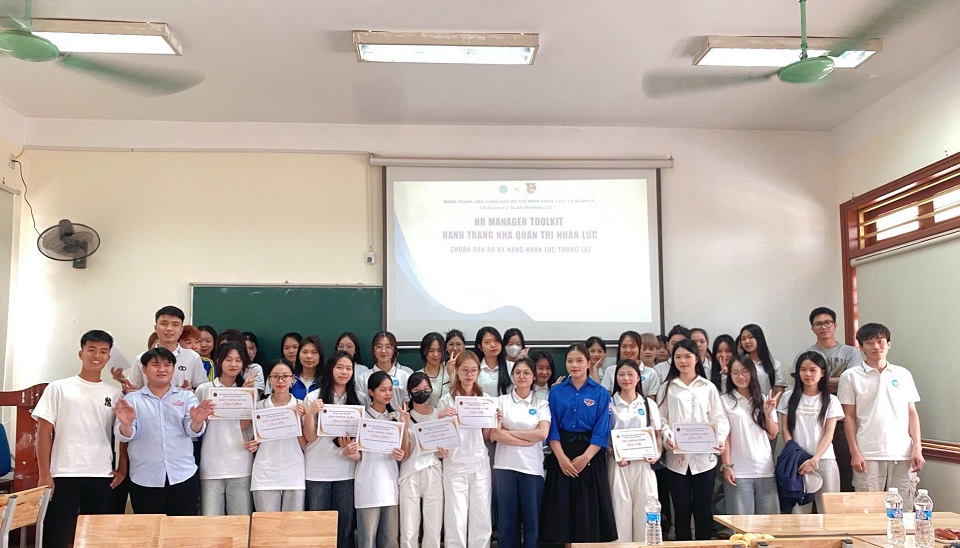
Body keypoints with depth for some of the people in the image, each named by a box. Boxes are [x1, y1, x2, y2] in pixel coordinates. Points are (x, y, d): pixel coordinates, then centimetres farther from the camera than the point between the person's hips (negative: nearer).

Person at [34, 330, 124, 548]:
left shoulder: (114, 394, 10)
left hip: (102, 477, 2)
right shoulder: (58, 388, 4)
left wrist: (122, 469, 5)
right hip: (64, 475, -2)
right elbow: (44, 432, 1)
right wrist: (44, 475, -4)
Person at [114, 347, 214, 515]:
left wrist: (197, 421, -29)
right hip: (144, 480, -1)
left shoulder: (186, 396, 8)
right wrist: (126, 424, -29)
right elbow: (124, 435, -5)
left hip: (183, 476, 1)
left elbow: (193, 431, -4)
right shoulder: (132, 399, 6)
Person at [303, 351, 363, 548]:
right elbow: (309, 437, -4)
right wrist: (310, 413, -19)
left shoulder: (356, 401, 8)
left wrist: (354, 452, -8)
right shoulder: (314, 397, -1)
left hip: (345, 472, 3)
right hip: (317, 472, -2)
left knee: (345, 524, 6)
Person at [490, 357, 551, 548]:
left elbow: (542, 433, -8)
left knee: (531, 519, 3)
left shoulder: (541, 404, 7)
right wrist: (526, 440, -11)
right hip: (505, 466, 0)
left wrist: (509, 432, -7)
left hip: (532, 467, 0)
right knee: (507, 519, 4)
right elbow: (494, 434, -5)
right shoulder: (501, 401, 6)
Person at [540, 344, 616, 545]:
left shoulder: (600, 393, 1)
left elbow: (602, 431, -5)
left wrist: (585, 457, -14)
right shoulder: (556, 392, 5)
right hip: (561, 454, 1)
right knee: (561, 506, 2)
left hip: (591, 454, -1)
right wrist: (561, 457, -11)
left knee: (589, 507, 1)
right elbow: (552, 428, 1)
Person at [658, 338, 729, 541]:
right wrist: (667, 437, -16)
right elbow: (662, 419, 3)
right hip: (677, 457, 0)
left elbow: (719, 418, 4)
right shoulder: (667, 388, 8)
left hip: (704, 457, 0)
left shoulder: (708, 388, 9)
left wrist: (720, 438, -15)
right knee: (681, 509, 5)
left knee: (703, 509, 6)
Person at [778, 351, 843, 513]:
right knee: (798, 508, -1)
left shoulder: (831, 401, 5)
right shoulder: (789, 397, 7)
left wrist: (814, 460, -12)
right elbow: (785, 430, 5)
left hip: (823, 460, 0)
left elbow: (828, 434, -1)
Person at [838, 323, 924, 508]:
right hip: (868, 455, -2)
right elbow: (849, 416, 2)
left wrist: (917, 448, 3)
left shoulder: (903, 374, 11)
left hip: (903, 454, 2)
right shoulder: (851, 376, 3)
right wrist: (854, 452, -4)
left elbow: (912, 413, 11)